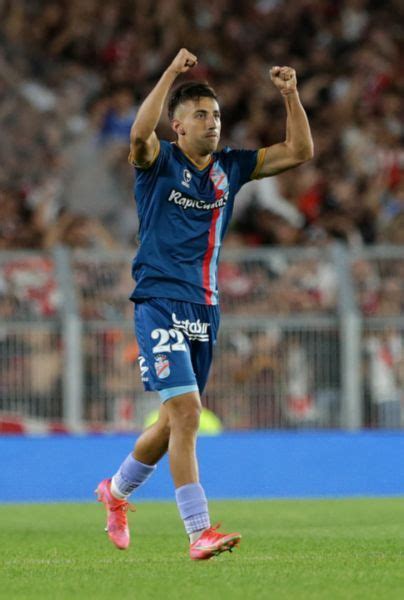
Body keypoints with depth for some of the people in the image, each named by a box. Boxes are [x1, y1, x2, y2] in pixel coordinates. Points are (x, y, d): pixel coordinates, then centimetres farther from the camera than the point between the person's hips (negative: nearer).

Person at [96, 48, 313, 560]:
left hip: (204, 308, 7)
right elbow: (139, 134, -28)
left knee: (177, 421, 15)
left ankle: (116, 491, 40)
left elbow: (298, 151, 13)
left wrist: (290, 95, -1)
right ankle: (199, 533, -20)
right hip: (160, 302, -6)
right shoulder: (159, 163, -4)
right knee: (186, 412, -18)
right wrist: (172, 72, -29)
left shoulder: (229, 168, 12)